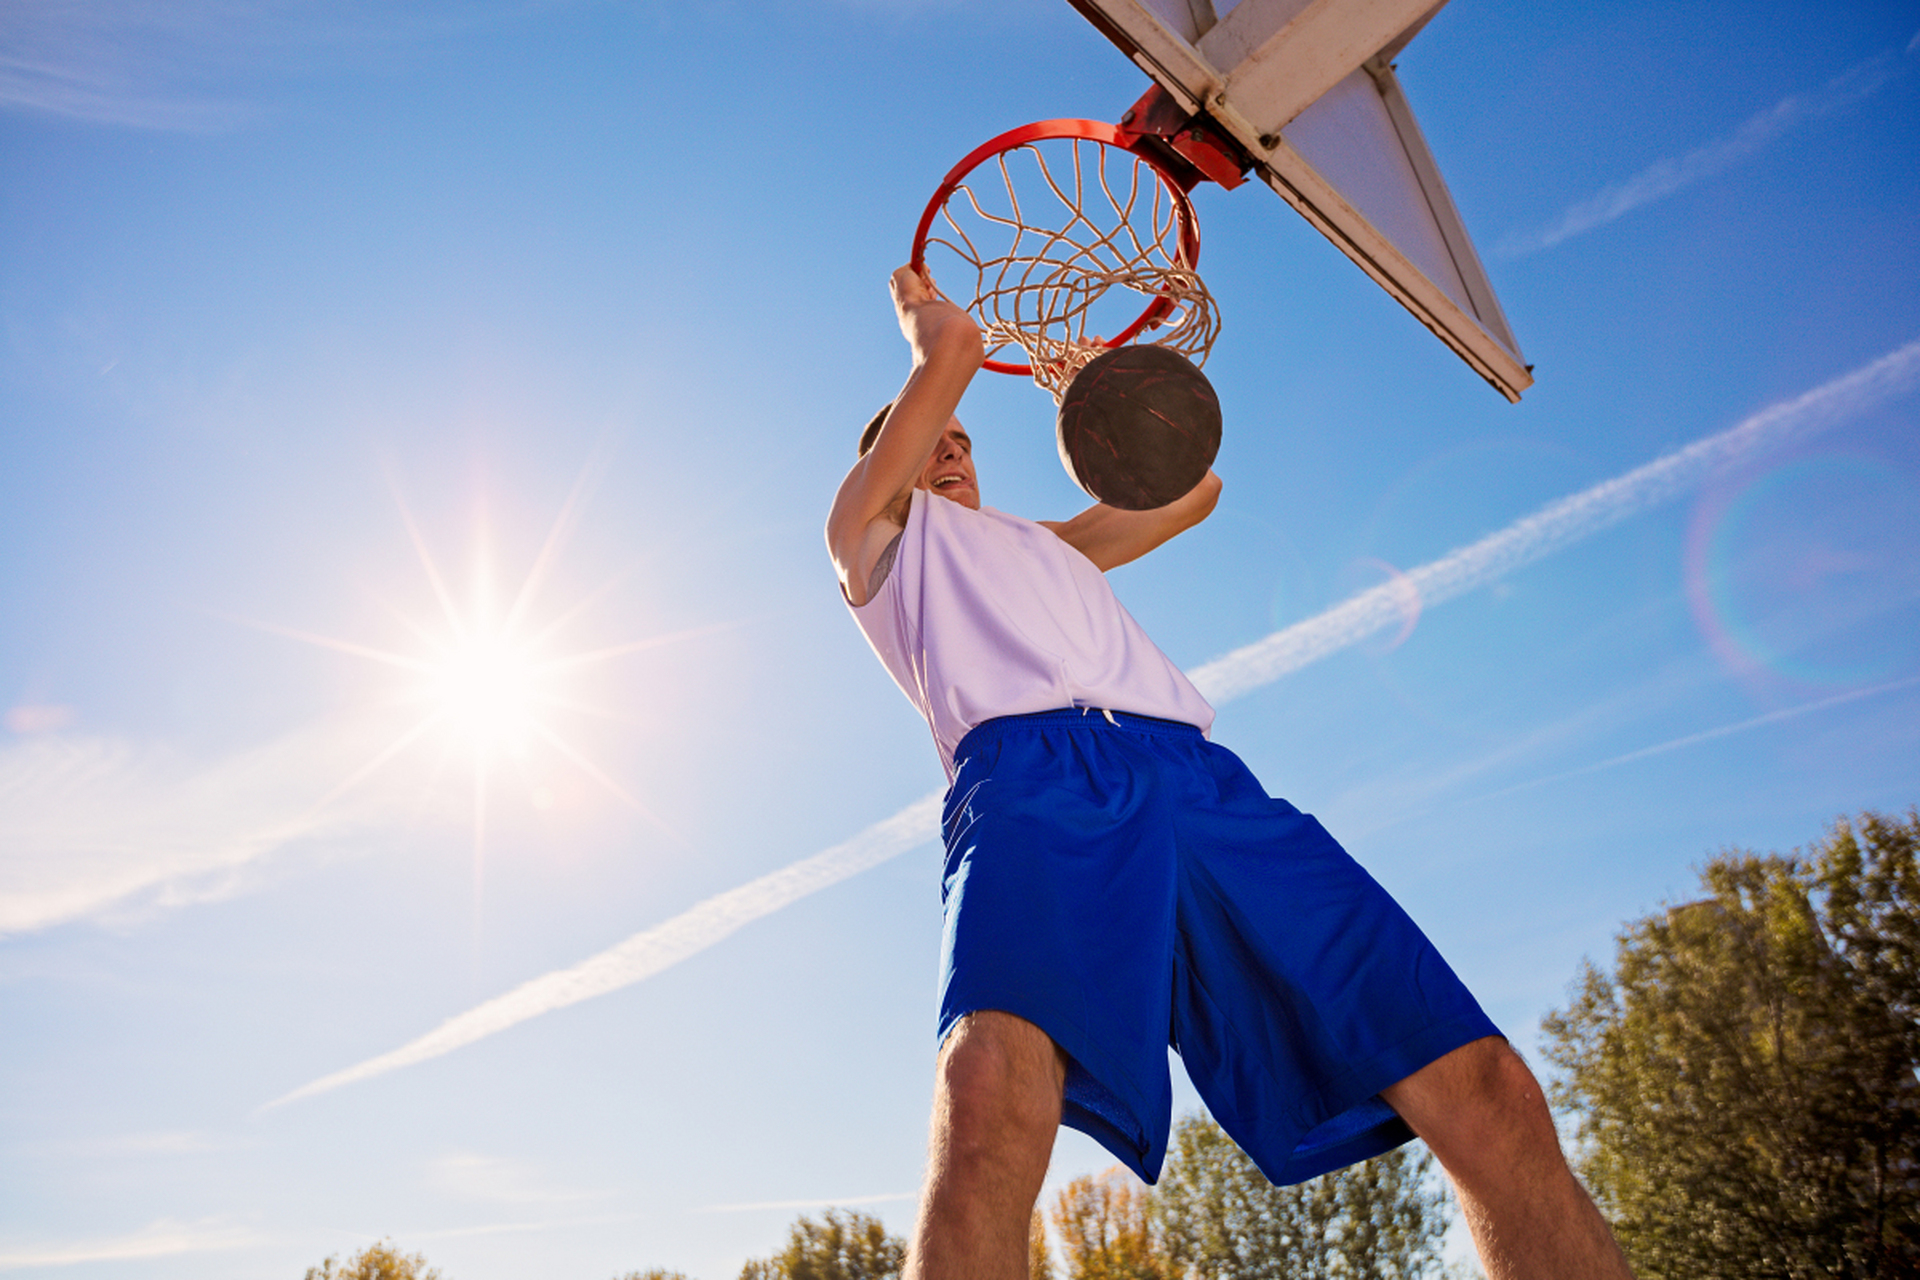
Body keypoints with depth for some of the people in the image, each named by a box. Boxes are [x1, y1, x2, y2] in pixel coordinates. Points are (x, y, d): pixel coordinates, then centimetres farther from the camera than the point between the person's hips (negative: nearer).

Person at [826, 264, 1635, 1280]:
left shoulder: (1042, 542, 44)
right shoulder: (872, 524, 28)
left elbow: (1193, 484, 52)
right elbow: (957, 344, 20)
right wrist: (917, 304, 41)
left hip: (1198, 773, 5)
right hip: (1029, 771, -5)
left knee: (1486, 1092, -12)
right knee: (992, 1096, -38)